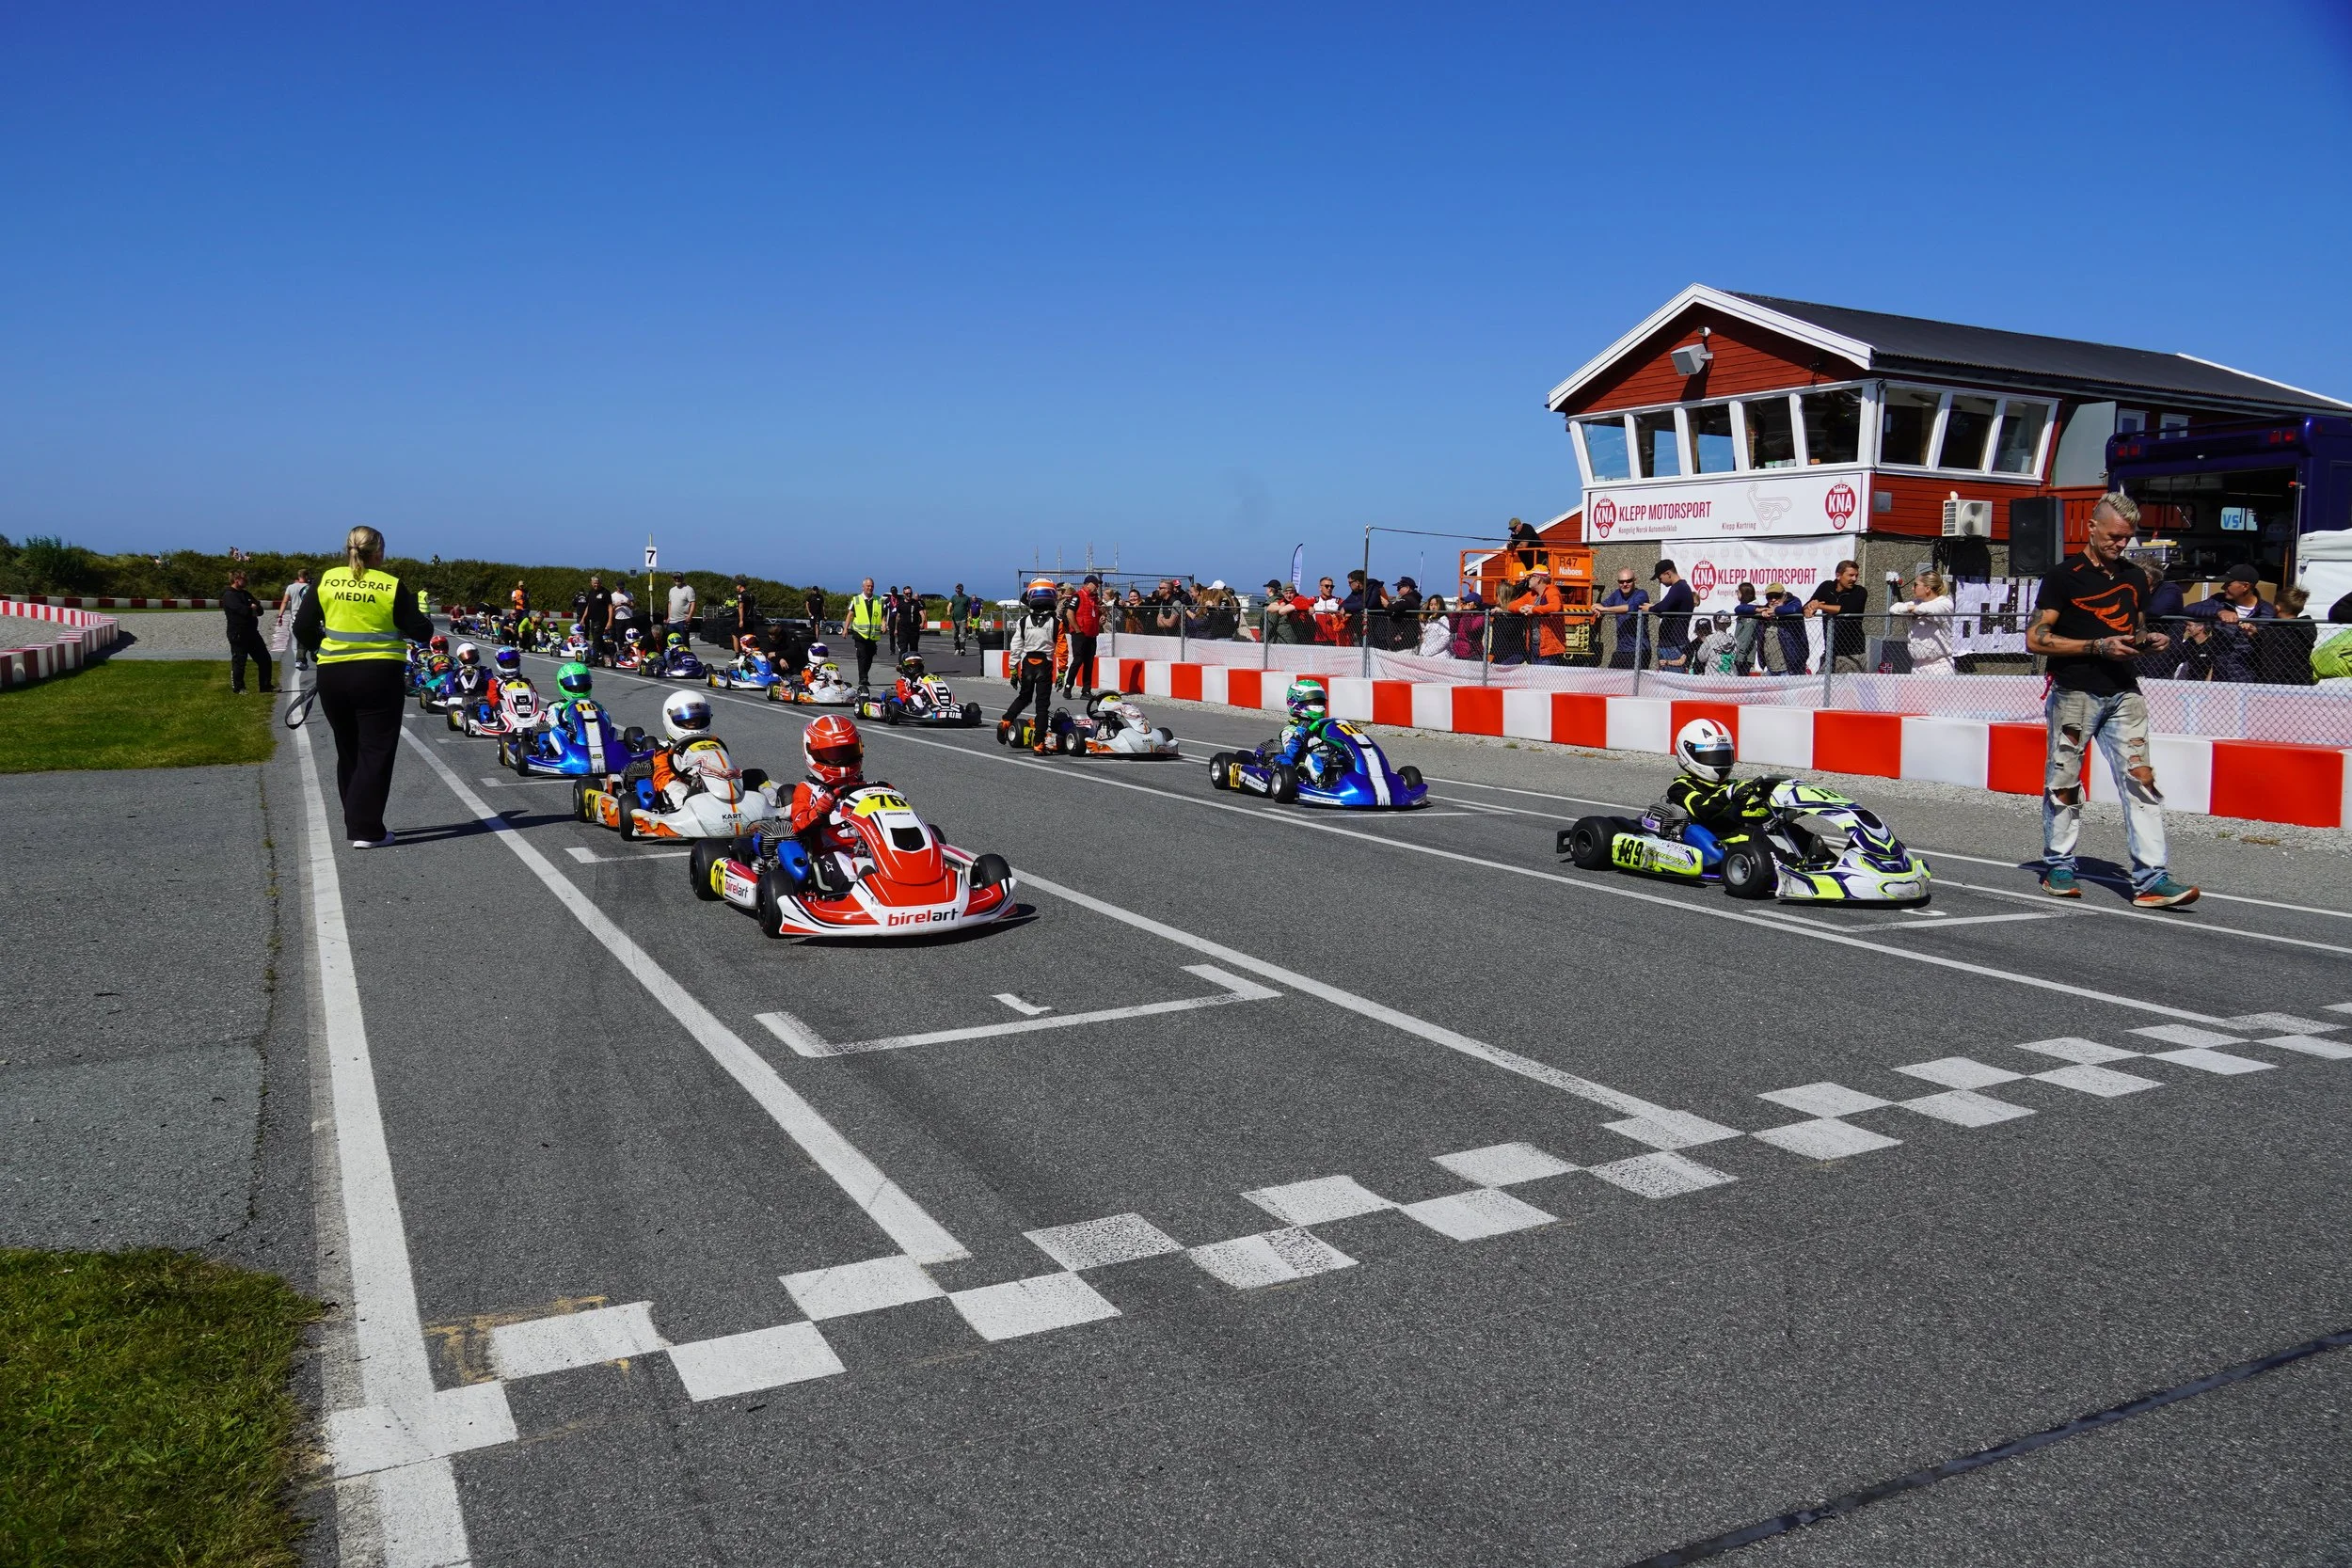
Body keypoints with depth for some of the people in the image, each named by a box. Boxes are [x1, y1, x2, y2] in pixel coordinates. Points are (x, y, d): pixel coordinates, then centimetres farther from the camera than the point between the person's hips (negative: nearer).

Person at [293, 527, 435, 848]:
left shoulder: (326, 581, 3)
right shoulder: (392, 586, -5)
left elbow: (302, 628, 2)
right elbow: (421, 632, -3)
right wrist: (423, 624, 18)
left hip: (333, 676, 4)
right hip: (380, 676, -3)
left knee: (348, 752, 17)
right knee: (376, 753, 2)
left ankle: (355, 824, 24)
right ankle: (367, 831, -4)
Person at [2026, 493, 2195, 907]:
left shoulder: (2135, 578, 16)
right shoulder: (2065, 575, -2)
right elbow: (2035, 639, -8)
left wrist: (2147, 639, 5)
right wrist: (2098, 646, -15)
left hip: (2124, 693, 5)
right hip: (2074, 692, -4)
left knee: (2141, 779, -6)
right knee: (2064, 783, 4)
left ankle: (2151, 878, -9)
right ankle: (2058, 867, 19)